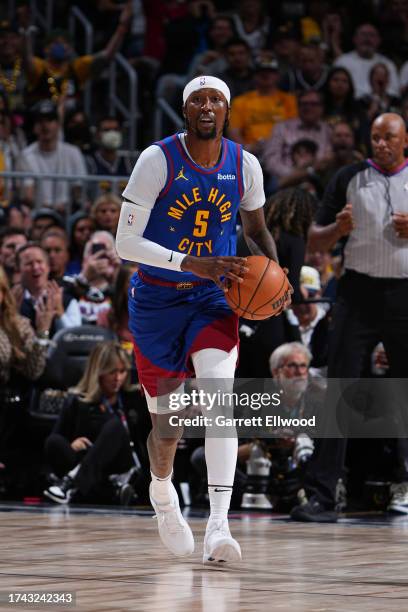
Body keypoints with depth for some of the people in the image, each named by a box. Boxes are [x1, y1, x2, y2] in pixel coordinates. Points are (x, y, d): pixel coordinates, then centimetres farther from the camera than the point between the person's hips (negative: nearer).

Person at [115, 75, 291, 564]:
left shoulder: (244, 166, -4)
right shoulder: (158, 160, -15)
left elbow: (256, 229, 15)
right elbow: (125, 242, -19)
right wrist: (196, 264, -30)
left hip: (212, 299, 2)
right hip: (157, 299, -1)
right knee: (167, 421, 7)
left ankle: (219, 526, -29)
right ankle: (162, 493, 42)